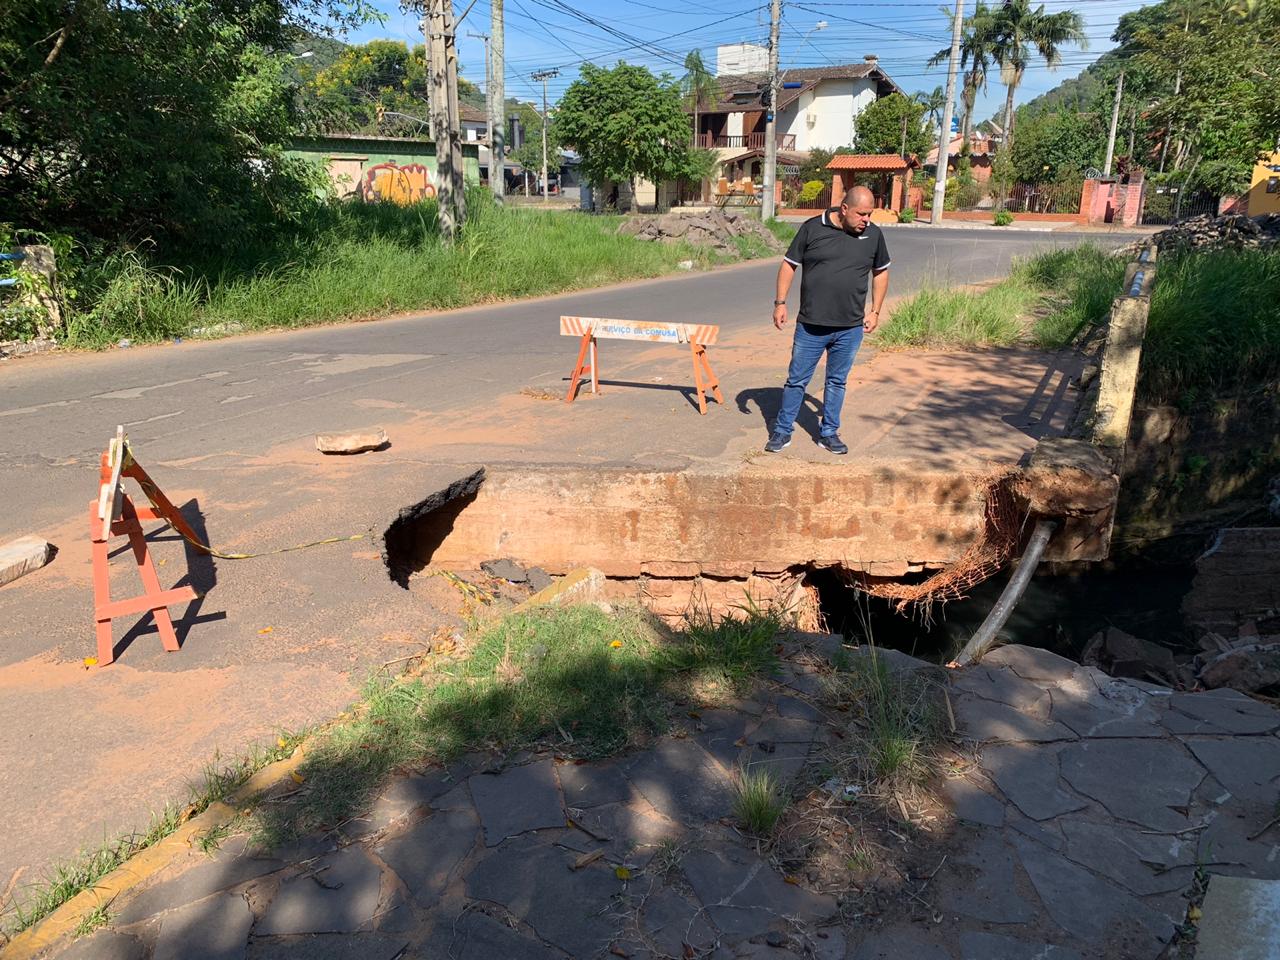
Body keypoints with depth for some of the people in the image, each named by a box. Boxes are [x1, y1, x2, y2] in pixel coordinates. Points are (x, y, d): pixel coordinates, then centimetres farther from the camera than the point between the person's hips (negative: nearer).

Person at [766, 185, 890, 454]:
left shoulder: (873, 234, 1)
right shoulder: (813, 228, -7)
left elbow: (881, 272, 14)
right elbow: (789, 264, 1)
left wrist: (875, 310, 9)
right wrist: (780, 303, -5)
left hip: (850, 328, 2)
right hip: (810, 325, -2)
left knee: (837, 382, 13)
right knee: (797, 380, 6)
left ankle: (829, 433, 26)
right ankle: (782, 431, 19)